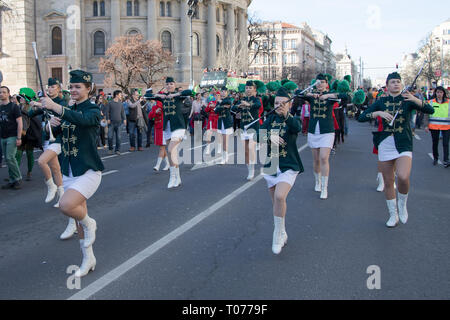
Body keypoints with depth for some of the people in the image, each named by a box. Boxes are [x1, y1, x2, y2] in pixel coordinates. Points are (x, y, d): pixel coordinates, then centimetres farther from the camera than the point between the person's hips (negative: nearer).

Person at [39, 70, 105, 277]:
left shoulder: (93, 110, -8)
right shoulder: (69, 110, 12)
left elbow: (82, 119, -32)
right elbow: (60, 137, 19)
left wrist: (55, 107, -43)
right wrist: (54, 125, -3)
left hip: (88, 171, -7)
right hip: (69, 172, 7)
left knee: (66, 205, -28)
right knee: (78, 216, 11)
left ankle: (89, 223, 3)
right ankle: (88, 259, 25)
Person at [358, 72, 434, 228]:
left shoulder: (407, 100, 3)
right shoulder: (381, 102, 8)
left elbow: (430, 110, -9)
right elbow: (361, 118, 1)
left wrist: (415, 99, -24)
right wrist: (378, 113, -13)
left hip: (404, 145, -2)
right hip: (385, 144, 2)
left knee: (403, 177, -23)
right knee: (388, 182, 7)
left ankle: (402, 204, 6)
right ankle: (393, 215, 23)